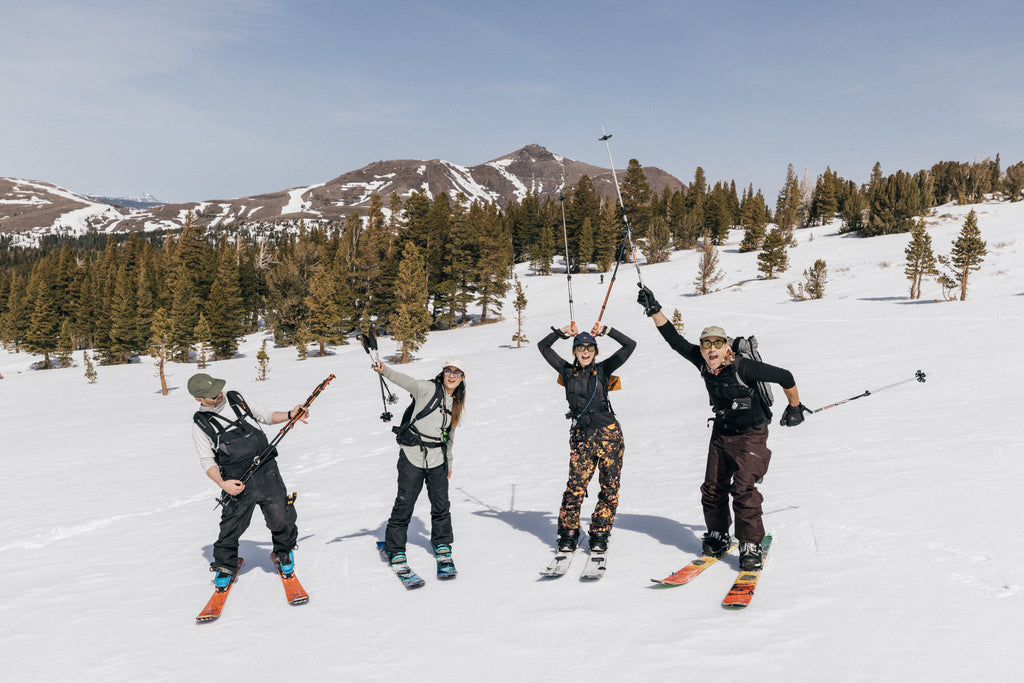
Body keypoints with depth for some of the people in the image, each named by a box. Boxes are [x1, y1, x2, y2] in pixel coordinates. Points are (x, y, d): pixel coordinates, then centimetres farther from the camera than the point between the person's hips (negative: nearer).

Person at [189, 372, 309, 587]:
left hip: (266, 469, 2)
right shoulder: (200, 424, -1)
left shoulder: (236, 399, 9)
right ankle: (224, 566, 26)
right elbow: (207, 461, -2)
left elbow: (263, 416, 20)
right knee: (232, 525, -1)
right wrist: (222, 484, -18)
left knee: (280, 518, -2)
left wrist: (289, 415, 3)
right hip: (238, 481, -2)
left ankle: (284, 551, 27)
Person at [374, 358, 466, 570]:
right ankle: (395, 550, 13)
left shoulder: (456, 403, 10)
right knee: (404, 503, -2)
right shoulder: (428, 389, -6)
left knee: (441, 504, 10)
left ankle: (442, 545, 30)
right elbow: (405, 381, -25)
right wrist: (385, 370, -44)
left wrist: (449, 463, 25)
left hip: (437, 460, 5)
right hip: (412, 456, -5)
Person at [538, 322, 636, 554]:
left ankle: (599, 535, 12)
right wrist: (562, 332, 6)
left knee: (609, 487, 1)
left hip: (609, 434, 0)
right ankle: (568, 535, 5)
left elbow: (629, 345, 0)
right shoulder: (567, 371, 9)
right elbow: (543, 347, 15)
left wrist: (605, 330, -3)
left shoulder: (603, 369, 4)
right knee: (576, 486, -6)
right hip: (581, 436, 1)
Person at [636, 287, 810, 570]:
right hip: (721, 432, 6)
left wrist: (795, 409, -4)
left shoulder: (742, 367, -25)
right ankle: (718, 536, 27)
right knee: (713, 487, 7)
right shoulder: (702, 363, -10)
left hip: (751, 435, -6)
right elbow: (674, 339, -6)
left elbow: (785, 377, -17)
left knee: (743, 488, -16)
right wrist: (653, 309, -13)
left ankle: (751, 546, -5)